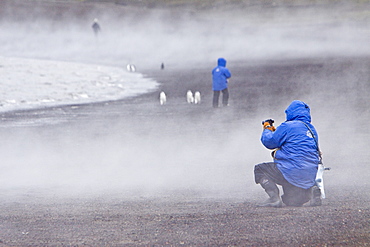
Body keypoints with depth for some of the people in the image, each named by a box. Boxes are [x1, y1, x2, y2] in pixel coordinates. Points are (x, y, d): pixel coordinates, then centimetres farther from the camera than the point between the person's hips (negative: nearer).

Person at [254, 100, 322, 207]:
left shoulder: (288, 126, -9)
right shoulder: (312, 129, 17)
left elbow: (269, 142, -3)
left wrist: (267, 129, 18)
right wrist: (274, 130, 31)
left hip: (293, 172, -8)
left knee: (259, 169, 9)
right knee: (291, 202, 26)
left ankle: (274, 198, -7)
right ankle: (312, 190, -1)